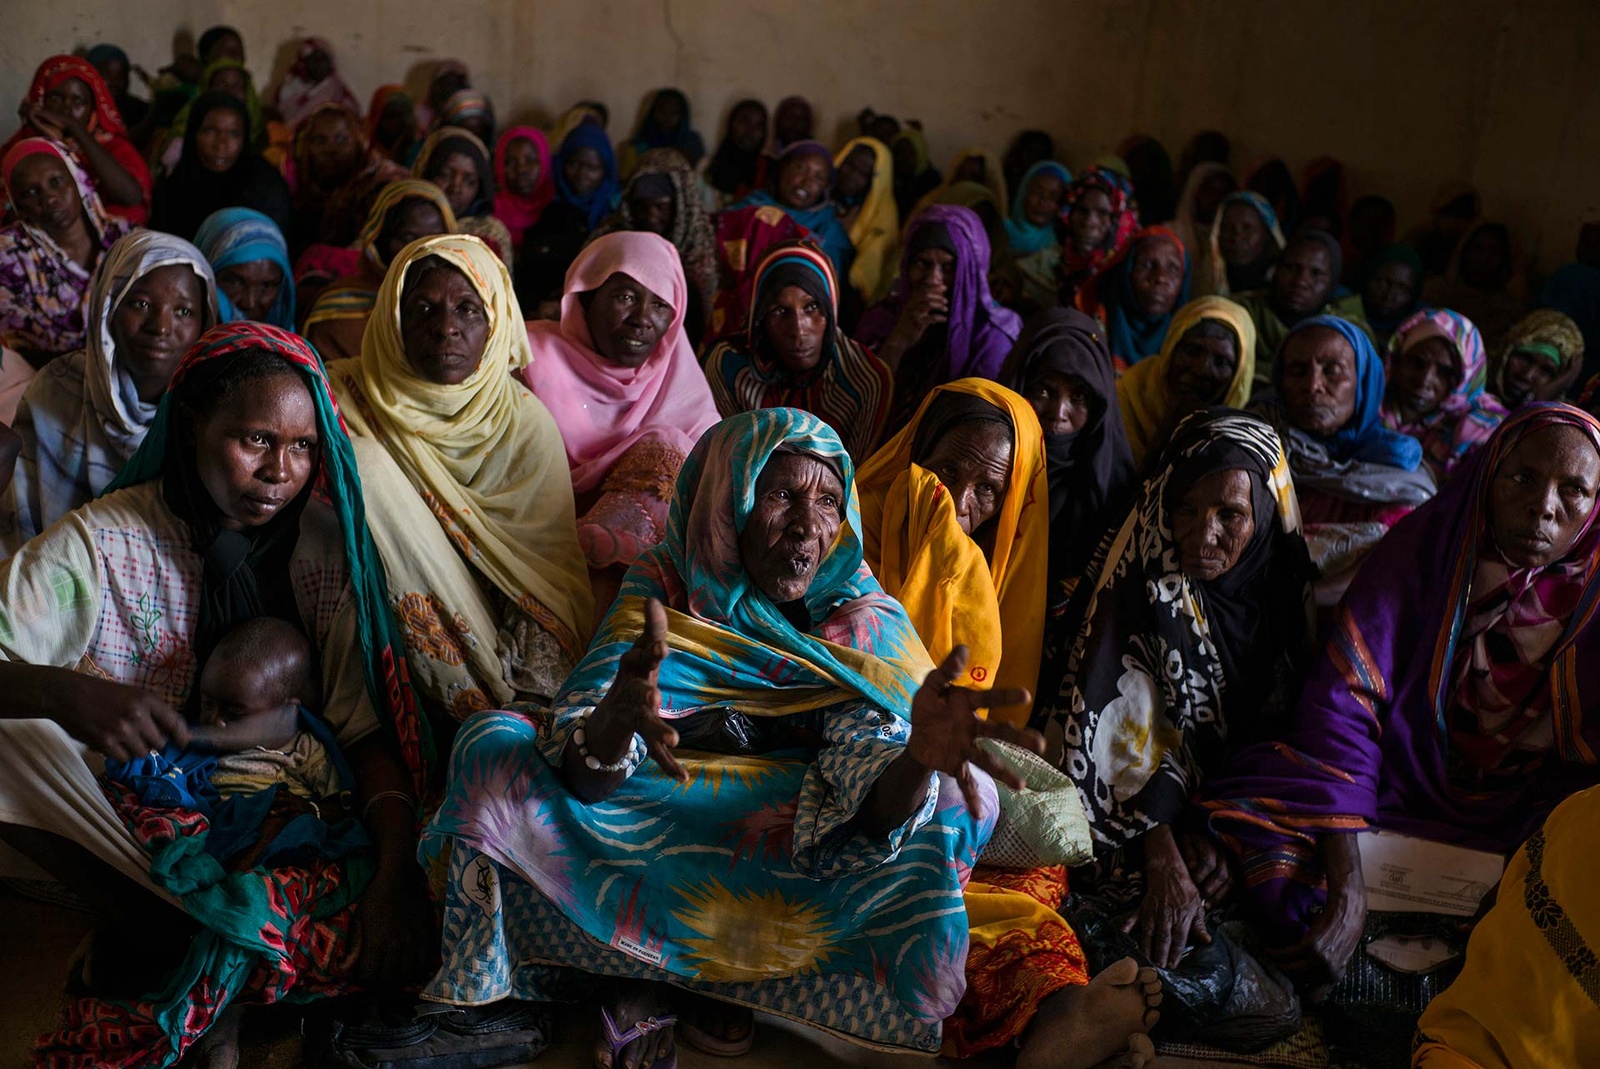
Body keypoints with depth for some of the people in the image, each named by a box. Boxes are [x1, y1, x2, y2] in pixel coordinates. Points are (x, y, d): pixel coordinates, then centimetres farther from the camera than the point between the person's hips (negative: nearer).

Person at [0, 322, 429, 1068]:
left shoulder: (325, 542, -4)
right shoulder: (103, 543, -8)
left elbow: (369, 725, -7)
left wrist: (394, 874, -22)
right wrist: (69, 693, -41)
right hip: (131, 812, 0)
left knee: (403, 935, -26)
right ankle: (169, 937, -19)